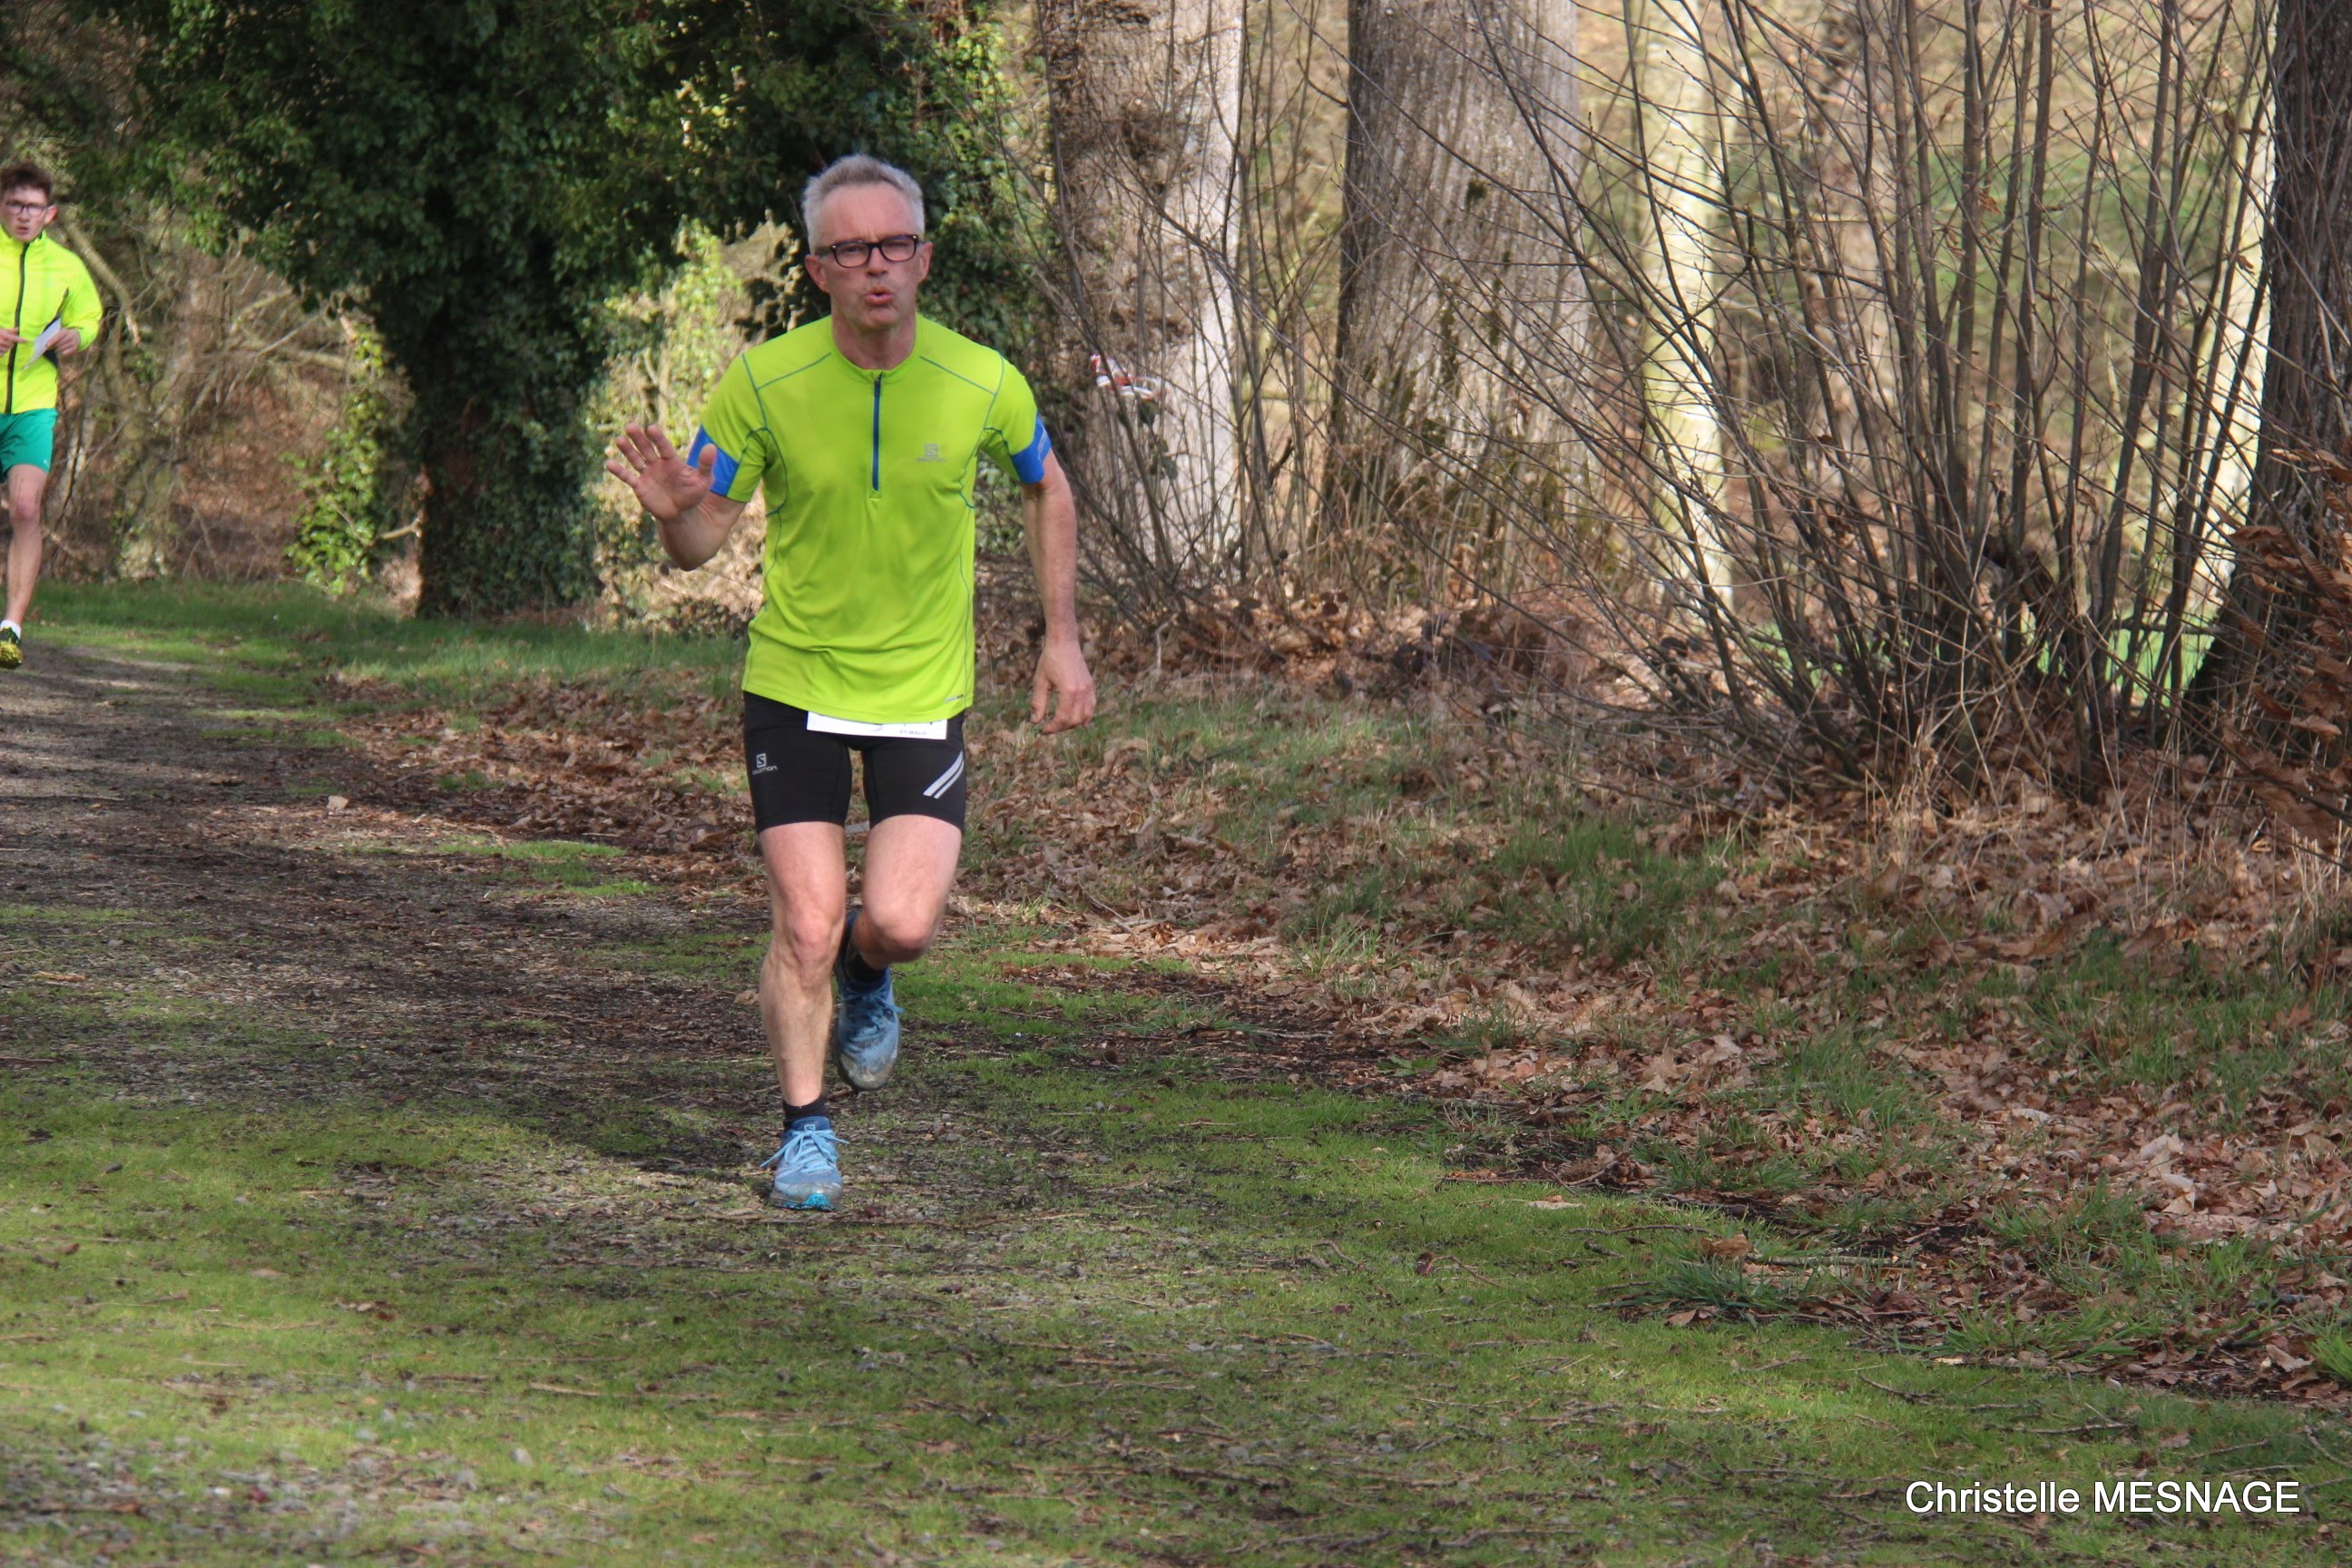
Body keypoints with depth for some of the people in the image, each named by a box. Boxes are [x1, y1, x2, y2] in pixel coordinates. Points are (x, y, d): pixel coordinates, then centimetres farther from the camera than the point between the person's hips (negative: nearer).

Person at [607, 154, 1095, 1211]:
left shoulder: (982, 383, -9)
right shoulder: (763, 383, -12)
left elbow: (1045, 491, 11)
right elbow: (699, 542, -7)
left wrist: (1062, 639, 8)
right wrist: (677, 511, -31)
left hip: (925, 692, 1)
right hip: (794, 686, 0)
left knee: (900, 924, -13)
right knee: (806, 925, -6)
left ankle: (865, 975, 25)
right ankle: (805, 1131, 15)